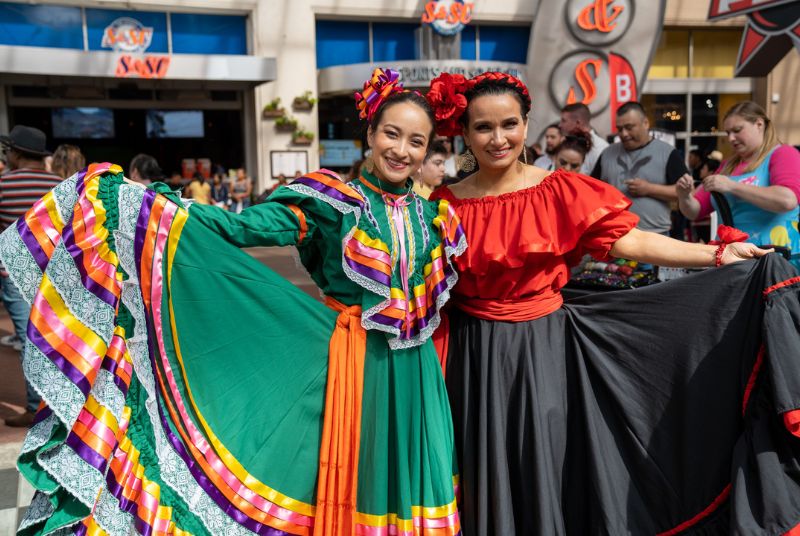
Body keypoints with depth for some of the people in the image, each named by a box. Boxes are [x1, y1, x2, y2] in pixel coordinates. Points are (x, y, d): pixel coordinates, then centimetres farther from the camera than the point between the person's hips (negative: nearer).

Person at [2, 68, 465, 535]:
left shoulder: (432, 218, 7)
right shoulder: (332, 202, -8)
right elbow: (237, 227, -17)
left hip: (412, 374, 4)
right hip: (350, 362, -4)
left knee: (406, 491, 13)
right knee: (340, 493, 5)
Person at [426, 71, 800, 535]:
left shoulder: (561, 192, -4)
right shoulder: (447, 204, -3)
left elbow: (632, 242, -8)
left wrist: (720, 254, -12)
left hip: (543, 348, 0)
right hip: (476, 355, 0)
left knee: (544, 471, 9)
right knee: (488, 476, 11)